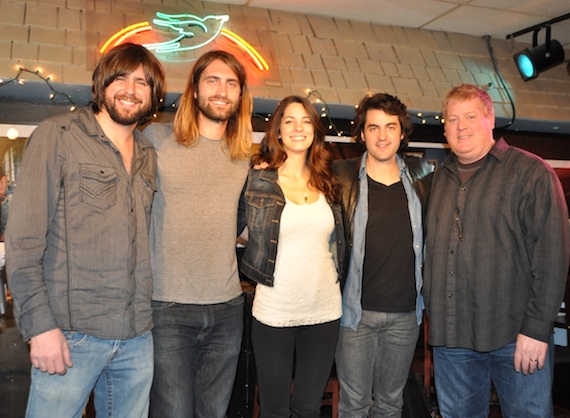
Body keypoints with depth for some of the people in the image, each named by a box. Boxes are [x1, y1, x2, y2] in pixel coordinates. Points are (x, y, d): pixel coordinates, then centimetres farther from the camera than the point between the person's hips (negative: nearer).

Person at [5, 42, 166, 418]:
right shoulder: (58, 136, -4)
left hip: (137, 337, 5)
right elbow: (24, 239, -8)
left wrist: (146, 314, 9)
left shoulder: (148, 156, 12)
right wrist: (39, 324, -14)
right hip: (71, 335, -5)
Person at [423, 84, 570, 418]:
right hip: (449, 336, 5)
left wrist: (536, 327, -15)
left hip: (515, 335, -4)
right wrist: (433, 313, 9)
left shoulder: (529, 171, -5)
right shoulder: (440, 180, 12)